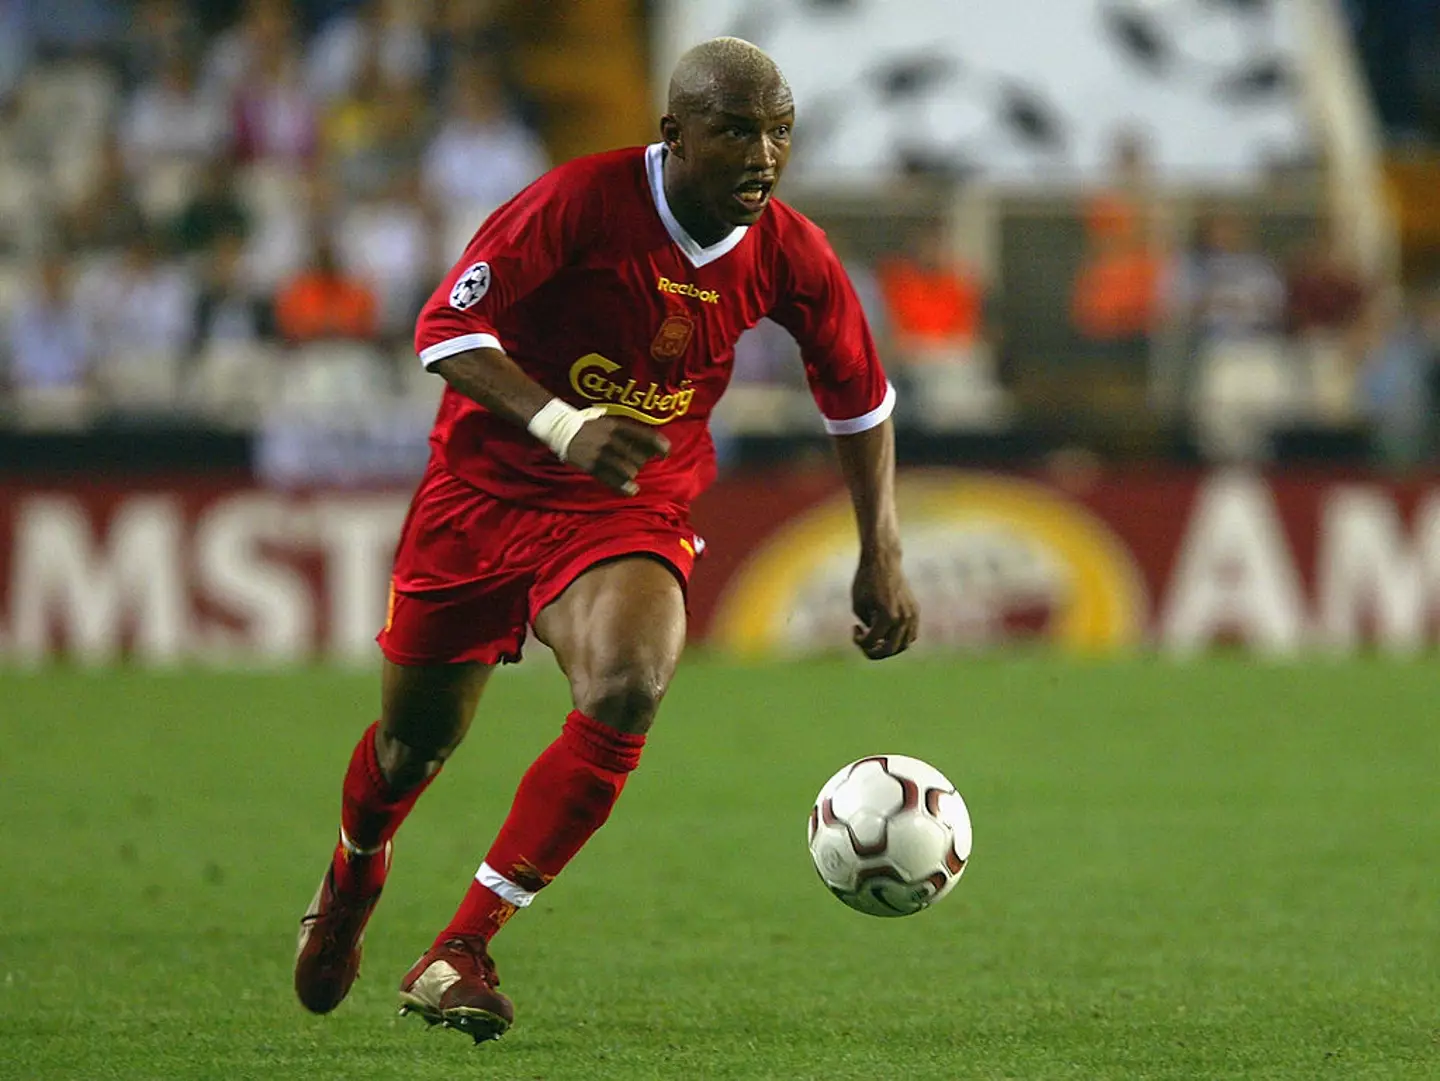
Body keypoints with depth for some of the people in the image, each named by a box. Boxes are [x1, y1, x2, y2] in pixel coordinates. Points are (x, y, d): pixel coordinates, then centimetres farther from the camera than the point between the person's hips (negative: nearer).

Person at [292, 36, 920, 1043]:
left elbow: (862, 401, 9)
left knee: (627, 689, -29)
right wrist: (562, 424, -34)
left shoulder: (790, 260, -8)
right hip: (486, 484, -2)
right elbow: (446, 327, -20)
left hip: (632, 510, 2)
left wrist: (882, 559, 5)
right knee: (417, 737, 8)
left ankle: (462, 950, -21)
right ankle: (355, 869, 47)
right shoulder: (582, 201, -20)